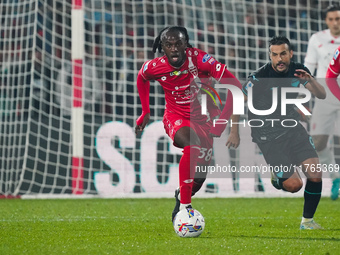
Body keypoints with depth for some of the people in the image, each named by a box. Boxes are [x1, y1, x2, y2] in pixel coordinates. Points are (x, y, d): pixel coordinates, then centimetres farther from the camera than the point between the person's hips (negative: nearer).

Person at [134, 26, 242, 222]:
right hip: (176, 117, -1)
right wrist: (145, 112, 14)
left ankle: (182, 196, 42)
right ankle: (184, 206, -29)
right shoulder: (154, 67, -16)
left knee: (200, 173, 5)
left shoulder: (199, 59, -24)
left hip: (204, 117, 1)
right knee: (193, 145, -34)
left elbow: (235, 87, -25)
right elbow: (142, 79, 12)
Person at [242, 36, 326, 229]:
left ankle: (307, 221, 10)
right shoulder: (259, 77, -18)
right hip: (268, 135, -5)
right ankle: (278, 176, 23)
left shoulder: (298, 70, -2)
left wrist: (310, 80, -22)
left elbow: (322, 95, -2)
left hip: (292, 127, 5)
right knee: (294, 185, -14)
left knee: (316, 175, -10)